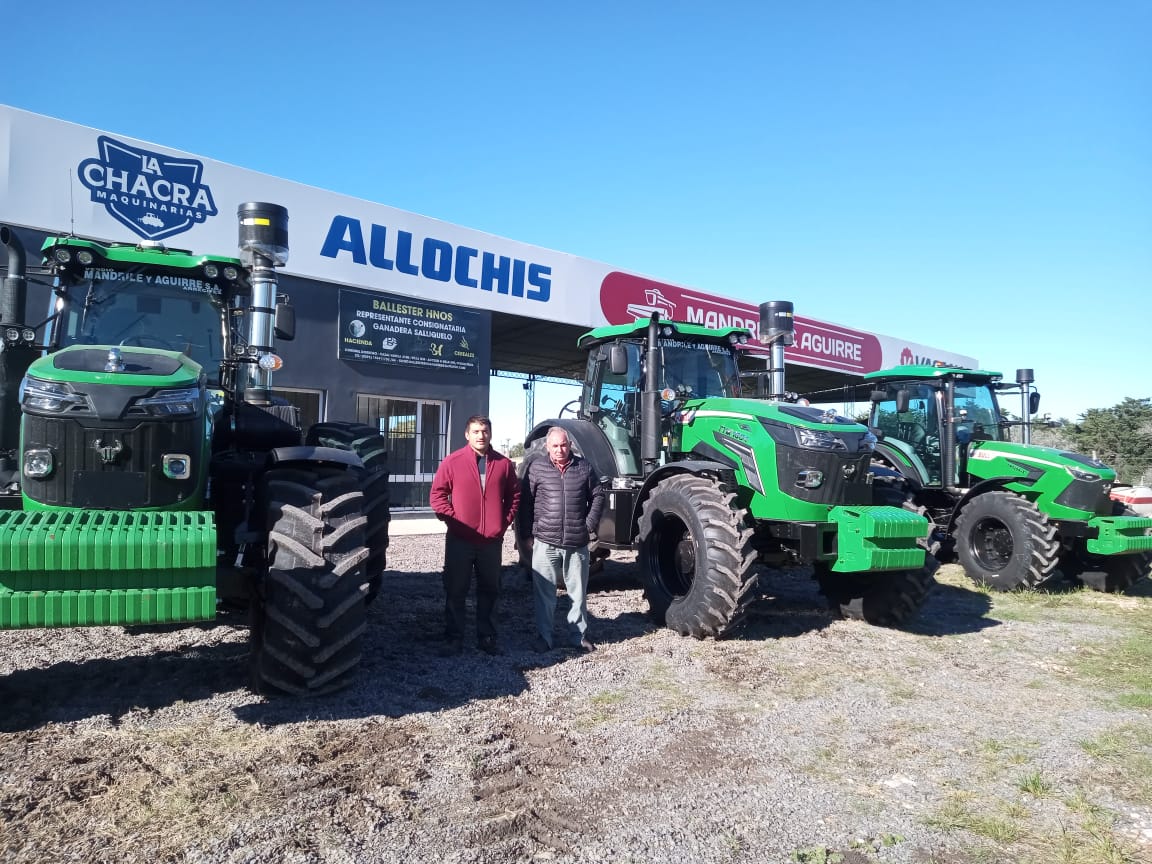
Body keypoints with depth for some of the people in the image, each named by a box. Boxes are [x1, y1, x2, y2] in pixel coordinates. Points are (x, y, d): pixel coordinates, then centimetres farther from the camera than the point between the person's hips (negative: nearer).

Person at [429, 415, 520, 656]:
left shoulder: (503, 463, 4)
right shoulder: (453, 461, -3)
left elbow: (514, 496, 11)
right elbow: (437, 494, -1)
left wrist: (504, 521, 2)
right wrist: (451, 518, -9)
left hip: (492, 541, 2)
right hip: (459, 540, -2)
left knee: (489, 591, 12)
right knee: (455, 591, 6)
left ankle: (487, 638, 23)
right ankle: (453, 639, 17)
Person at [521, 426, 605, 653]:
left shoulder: (584, 467, 5)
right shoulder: (536, 468, 0)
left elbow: (598, 496, 11)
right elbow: (525, 502, 2)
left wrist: (590, 526, 2)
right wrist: (528, 534, -1)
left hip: (577, 543, 2)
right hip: (545, 542, -1)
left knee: (578, 592, 11)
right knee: (544, 592, 5)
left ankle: (579, 636, 24)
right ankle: (544, 636, 18)